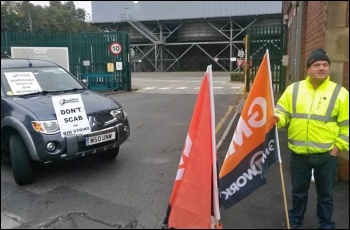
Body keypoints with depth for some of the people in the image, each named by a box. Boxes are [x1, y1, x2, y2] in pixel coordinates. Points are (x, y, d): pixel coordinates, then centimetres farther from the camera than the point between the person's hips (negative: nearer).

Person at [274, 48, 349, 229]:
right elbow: (283, 113, 2)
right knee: (298, 192, 18)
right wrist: (278, 118, -19)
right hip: (299, 154, 1)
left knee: (325, 194, 17)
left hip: (326, 155, -1)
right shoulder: (293, 89, 0)